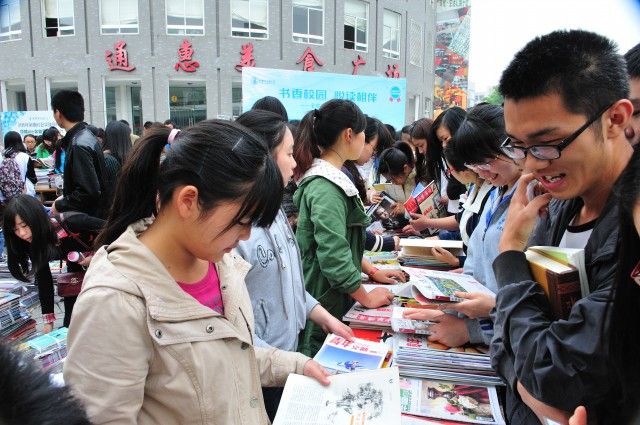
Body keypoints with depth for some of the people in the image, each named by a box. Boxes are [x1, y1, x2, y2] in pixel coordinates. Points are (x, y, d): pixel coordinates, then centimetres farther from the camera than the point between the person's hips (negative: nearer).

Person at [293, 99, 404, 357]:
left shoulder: (329, 178, 10)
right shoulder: (326, 187, -21)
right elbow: (334, 255, -25)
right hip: (324, 303, -9)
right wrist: (367, 299, -13)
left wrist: (371, 271, 14)